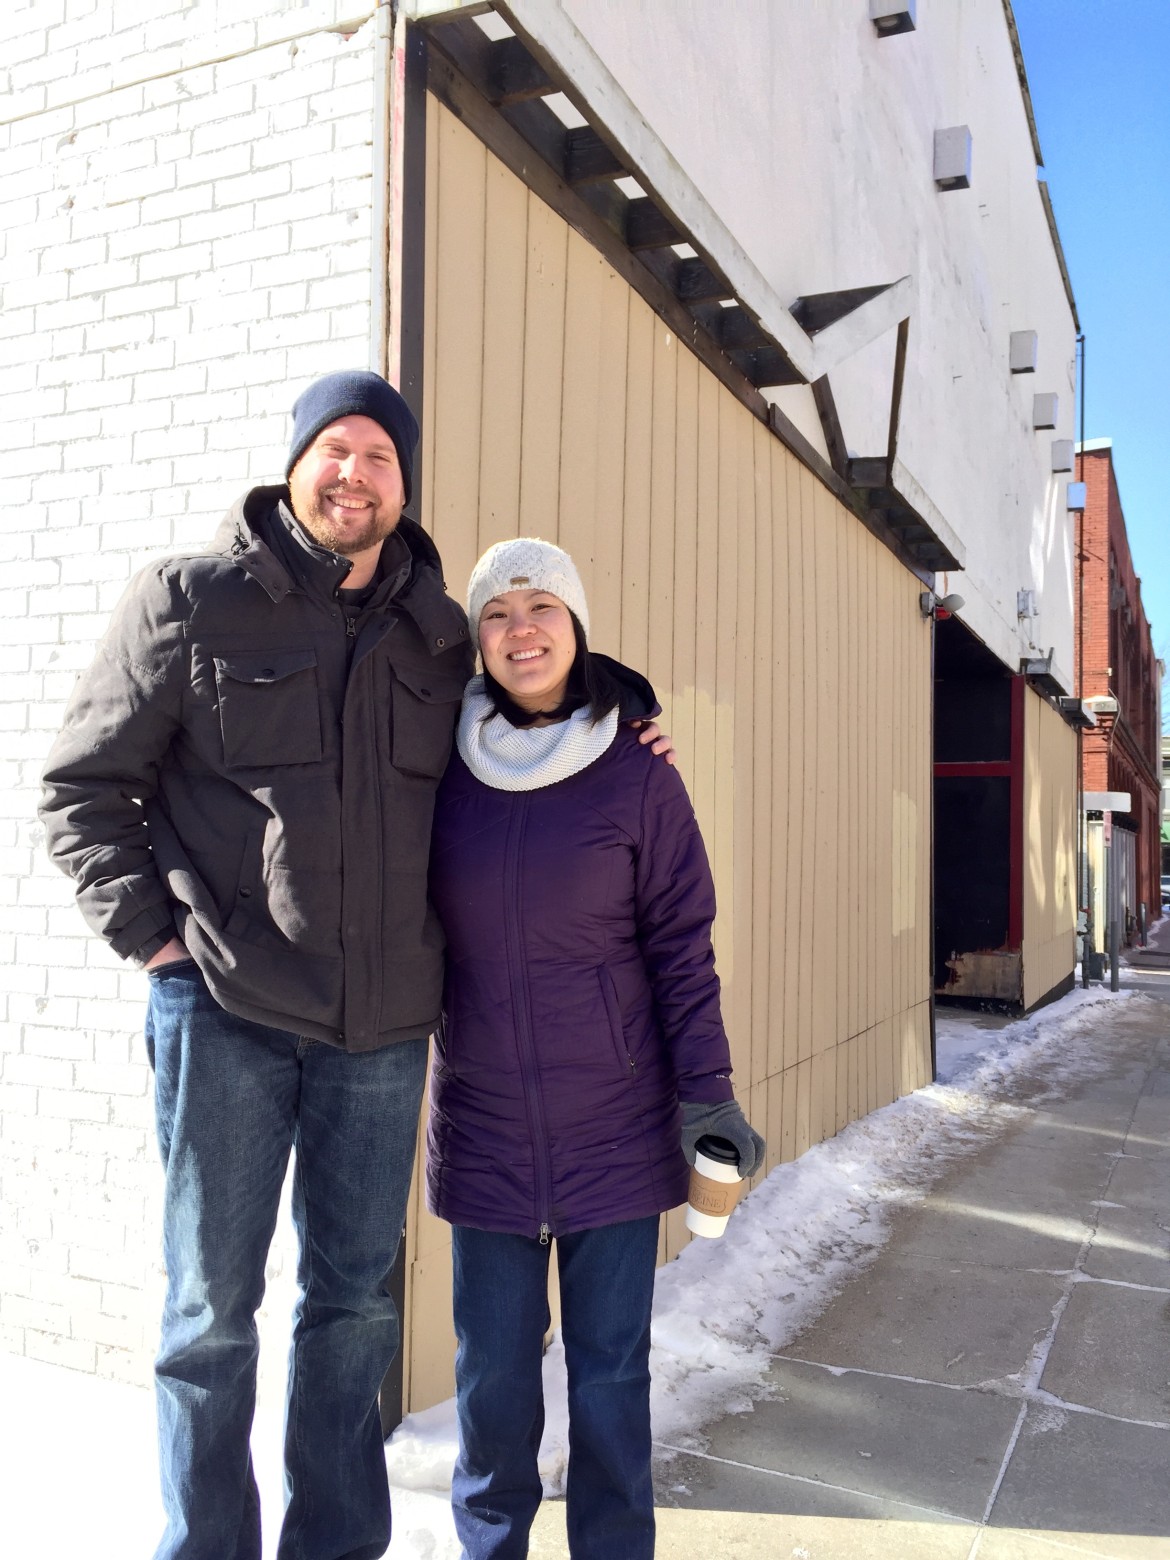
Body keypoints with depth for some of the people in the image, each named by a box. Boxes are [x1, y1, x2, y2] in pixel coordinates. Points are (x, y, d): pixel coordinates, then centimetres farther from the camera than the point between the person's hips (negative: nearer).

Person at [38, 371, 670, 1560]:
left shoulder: (439, 634, 8)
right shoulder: (190, 600, -2)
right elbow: (84, 783, 1)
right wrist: (148, 929, -8)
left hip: (383, 1023, 4)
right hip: (226, 1010, -3)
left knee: (354, 1298, 15)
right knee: (212, 1306, 8)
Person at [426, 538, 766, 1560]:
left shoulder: (637, 776, -5)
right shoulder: (444, 769, 1)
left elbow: (680, 943, -3)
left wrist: (707, 1088, -7)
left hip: (614, 1124, -1)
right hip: (485, 1127, 2)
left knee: (611, 1365, 10)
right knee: (493, 1368, 12)